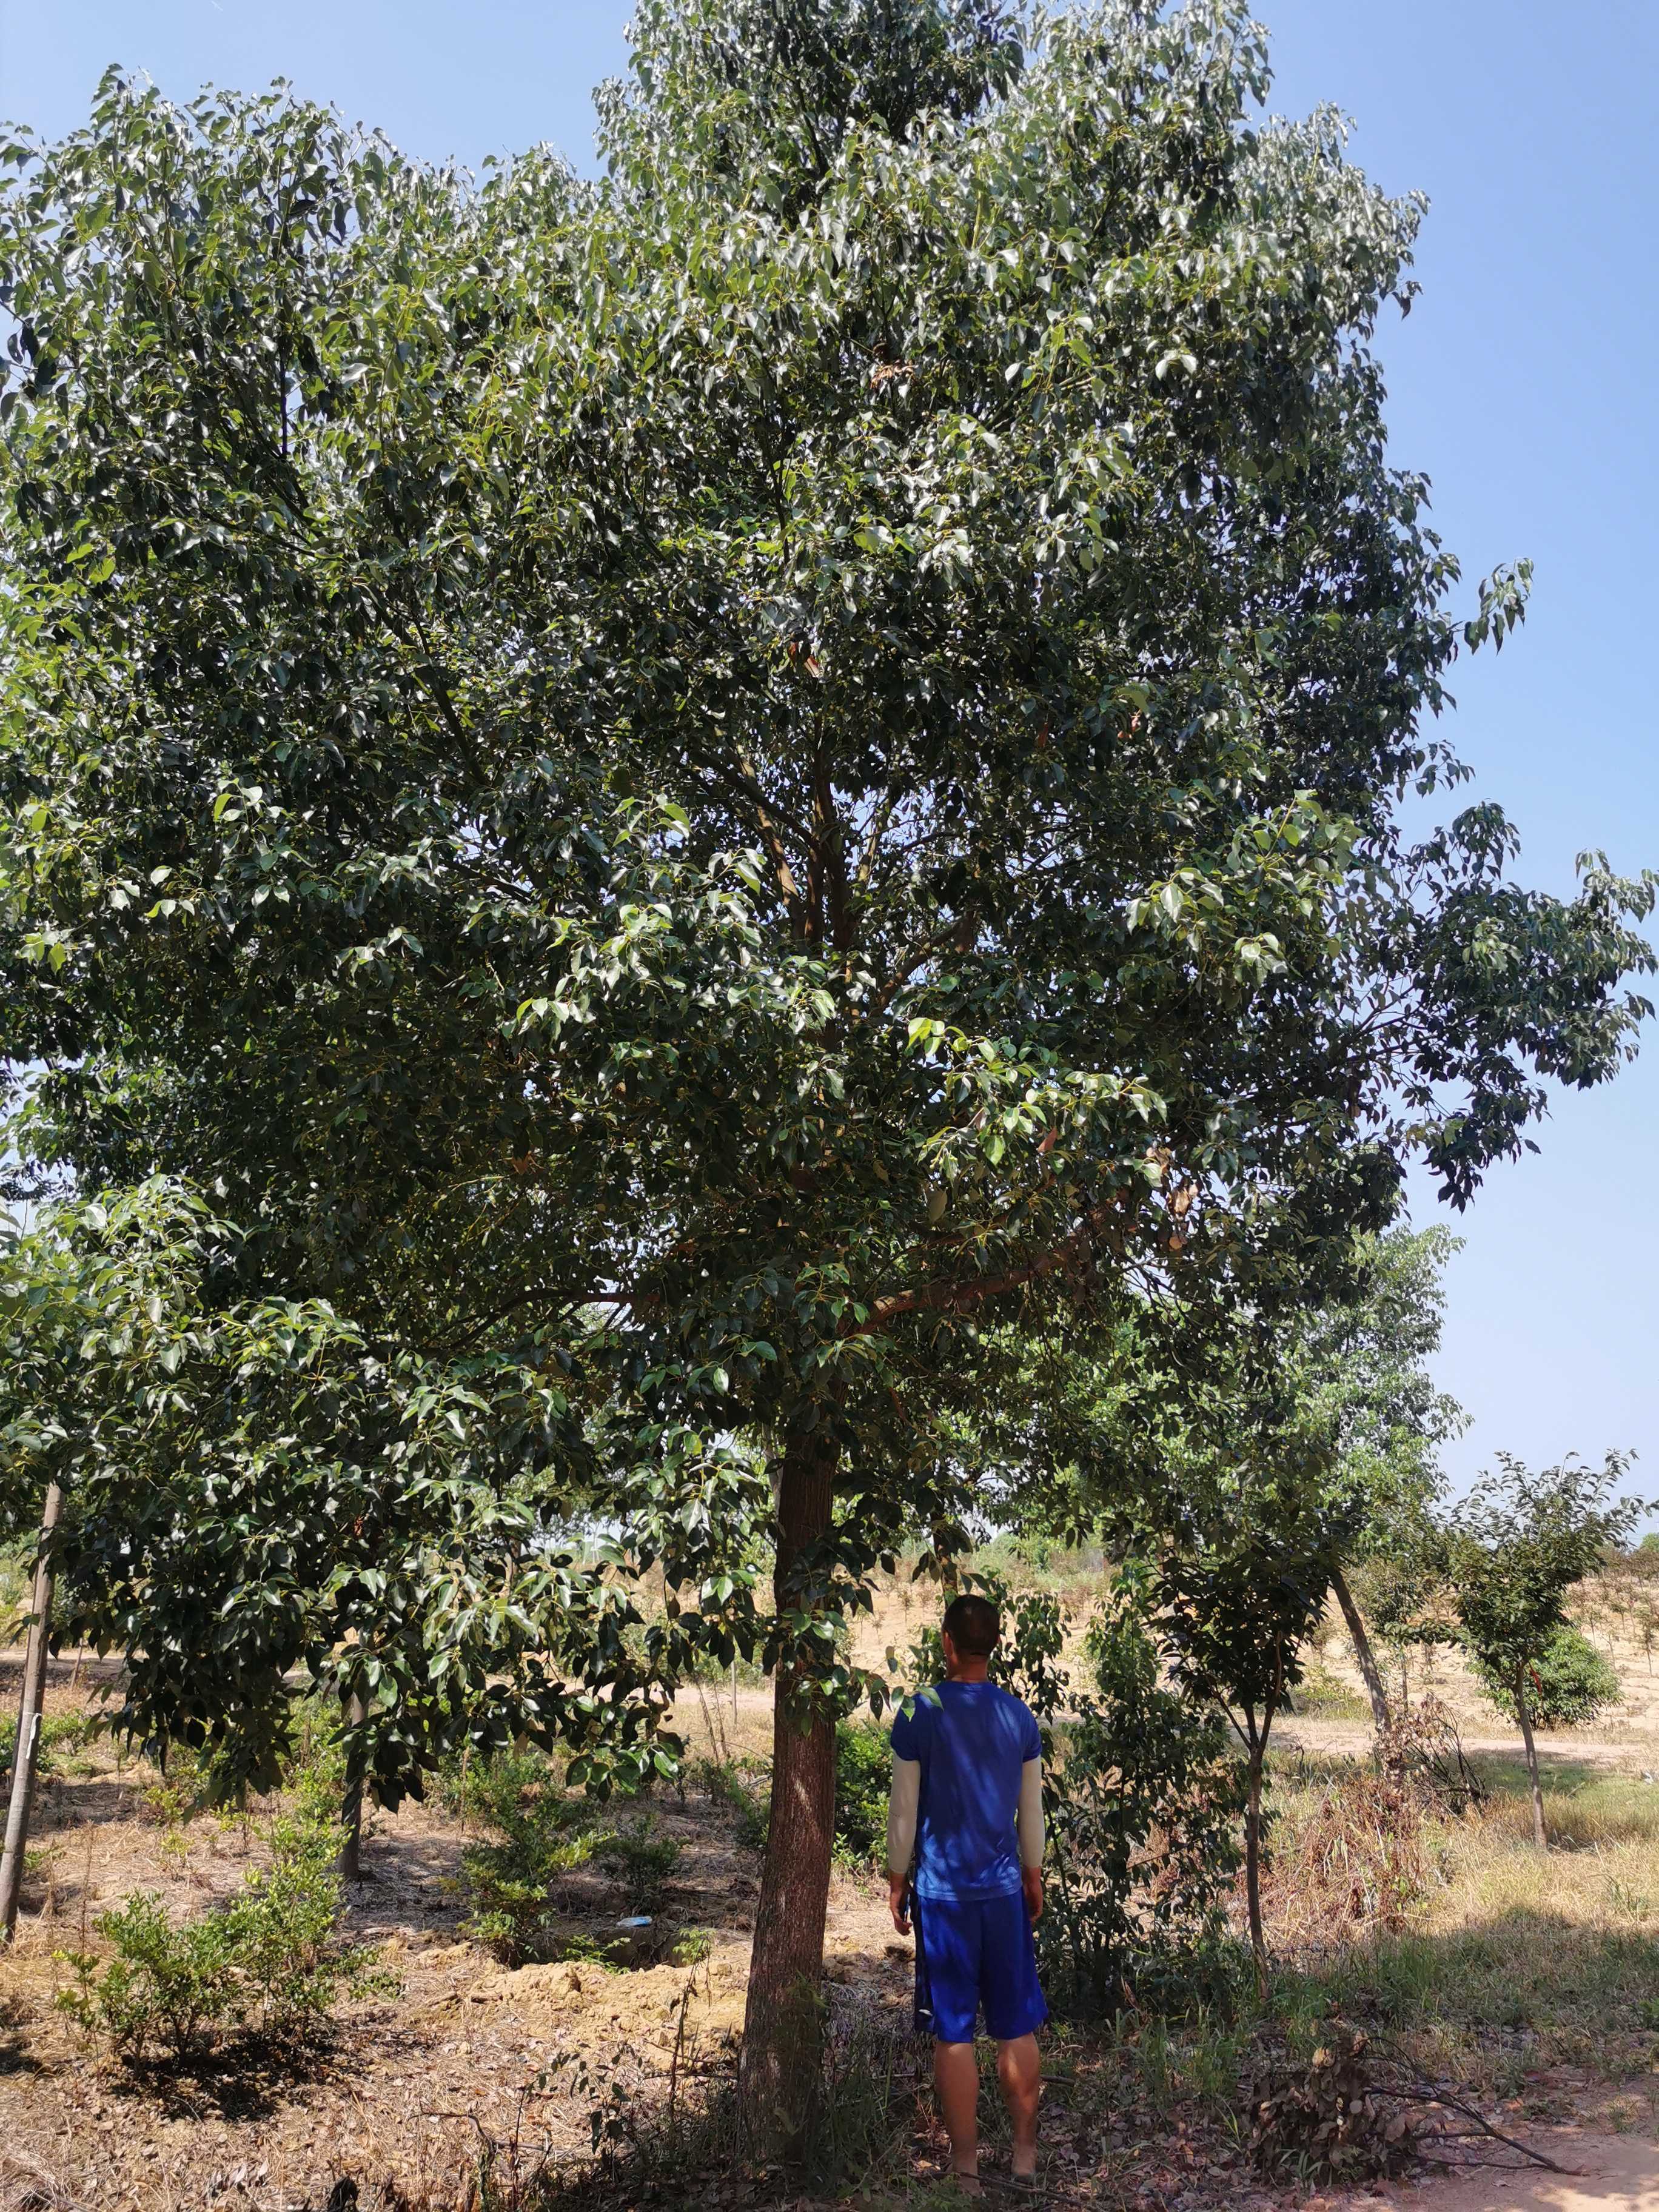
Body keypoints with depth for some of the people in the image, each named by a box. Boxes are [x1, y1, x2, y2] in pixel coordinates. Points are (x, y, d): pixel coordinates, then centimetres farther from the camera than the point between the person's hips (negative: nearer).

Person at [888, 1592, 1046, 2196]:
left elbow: (904, 1810, -6)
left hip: (943, 1892, -3)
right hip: (1005, 1890, 3)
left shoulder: (920, 1713, -10)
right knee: (1017, 2029, 13)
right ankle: (1025, 2160, 21)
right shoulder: (1019, 1716, 0)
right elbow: (1032, 1810, 8)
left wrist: (897, 1880, 5)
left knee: (953, 2035, 5)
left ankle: (966, 2170, 11)